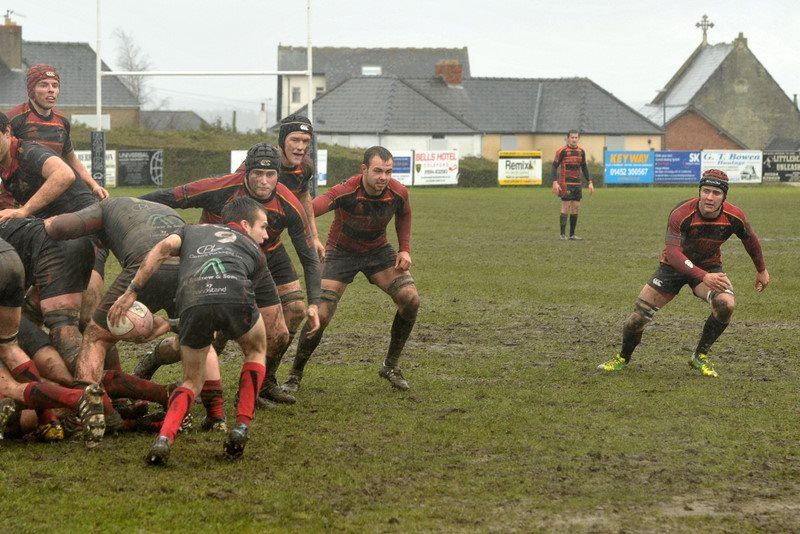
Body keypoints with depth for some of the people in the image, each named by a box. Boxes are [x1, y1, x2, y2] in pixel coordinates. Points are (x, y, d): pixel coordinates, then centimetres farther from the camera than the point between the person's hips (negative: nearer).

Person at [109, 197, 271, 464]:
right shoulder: (256, 252, 35)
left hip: (192, 301, 1)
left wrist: (131, 292, 11)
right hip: (235, 297, -1)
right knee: (256, 351, 32)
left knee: (192, 381, 21)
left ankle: (164, 438, -5)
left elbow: (163, 248, 16)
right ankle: (241, 428, 18)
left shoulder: (192, 230, 36)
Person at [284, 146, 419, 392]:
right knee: (320, 315, -15)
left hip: (378, 251, 4)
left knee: (411, 300, -14)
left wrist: (405, 250, -1)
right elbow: (313, 208, -50)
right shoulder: (346, 192, -33)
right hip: (341, 252, -4)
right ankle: (295, 375, 8)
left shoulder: (398, 193, -18)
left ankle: (390, 366, 6)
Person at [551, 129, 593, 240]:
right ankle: (563, 234, -4)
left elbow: (584, 167, 20)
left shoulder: (581, 151, 10)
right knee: (566, 208, -8)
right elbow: (555, 166, -8)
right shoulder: (562, 151, -7)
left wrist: (590, 182, 14)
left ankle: (572, 234, 11)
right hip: (565, 184, -6)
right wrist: (555, 182, -18)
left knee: (576, 208, 4)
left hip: (577, 184, 6)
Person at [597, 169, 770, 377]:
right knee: (639, 315, -6)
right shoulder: (681, 214, -31)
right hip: (673, 266, -2)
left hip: (709, 266, 2)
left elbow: (750, 240, 2)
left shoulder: (734, 216, -20)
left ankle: (700, 357, -6)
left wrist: (761, 270, 15)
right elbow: (673, 252, -39)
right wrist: (704, 277, -50)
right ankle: (623, 358, 26)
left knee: (726, 304, -28)